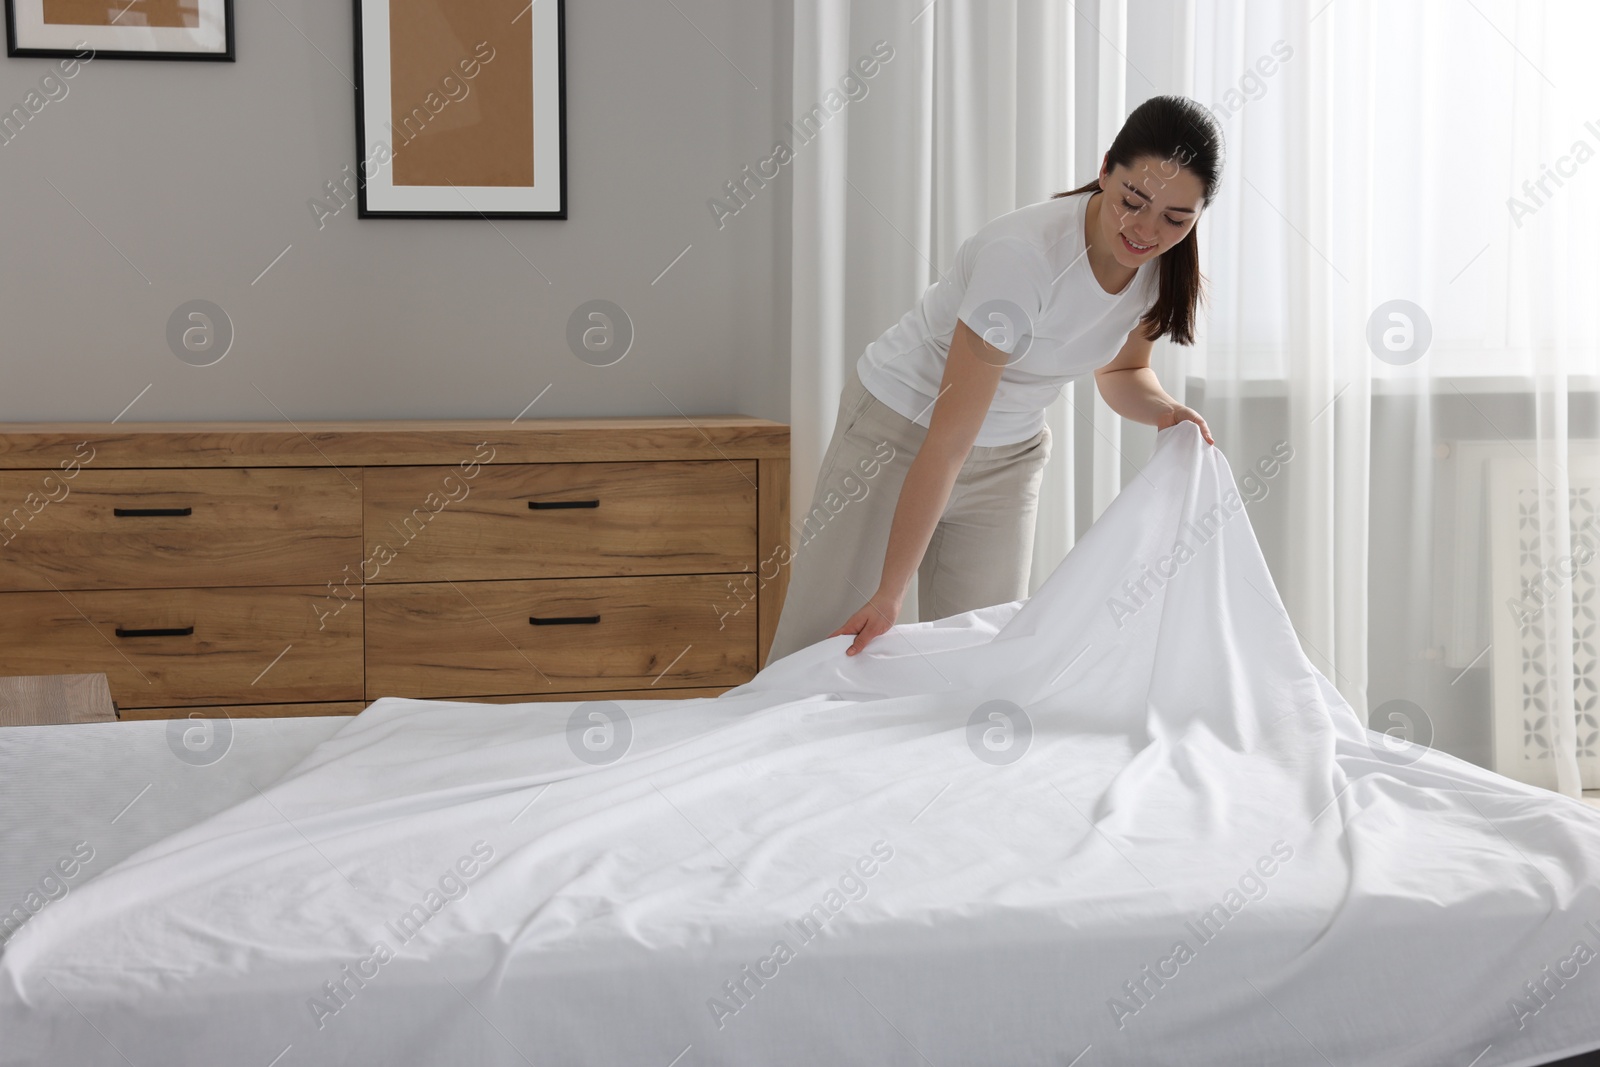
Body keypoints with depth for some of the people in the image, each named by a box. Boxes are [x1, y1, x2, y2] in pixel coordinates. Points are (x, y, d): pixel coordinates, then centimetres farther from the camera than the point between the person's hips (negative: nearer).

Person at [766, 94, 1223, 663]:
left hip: (1009, 455, 6)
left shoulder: (1161, 263, -12)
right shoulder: (1025, 254, -33)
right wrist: (889, 595, -31)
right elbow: (947, 443, -32)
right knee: (827, 641, -5)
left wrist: (1165, 410, -14)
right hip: (902, 430, -6)